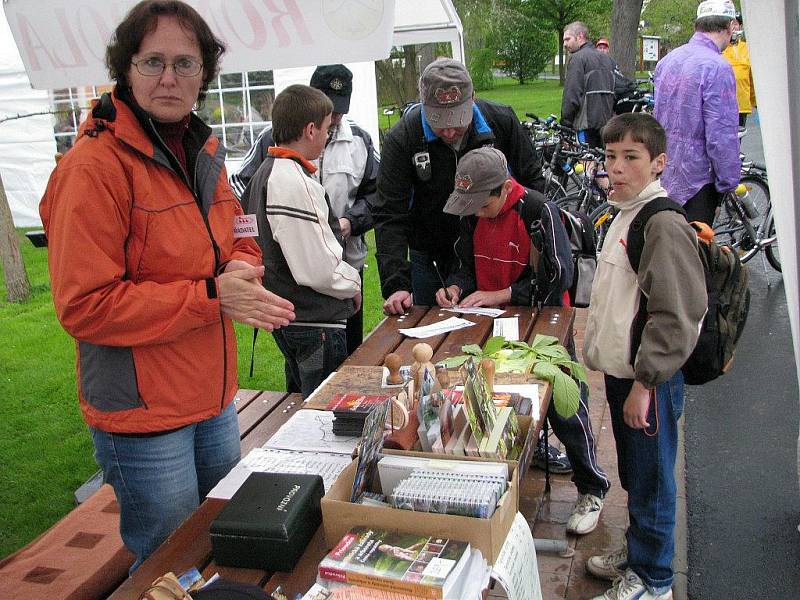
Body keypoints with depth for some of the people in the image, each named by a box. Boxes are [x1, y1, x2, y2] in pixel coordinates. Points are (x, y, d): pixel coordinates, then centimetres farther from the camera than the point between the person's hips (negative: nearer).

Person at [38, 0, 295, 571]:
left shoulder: (204, 153, 6)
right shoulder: (95, 166, -19)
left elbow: (238, 241, 17)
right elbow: (84, 306, -22)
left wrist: (241, 268, -8)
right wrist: (211, 296, -24)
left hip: (215, 399, 8)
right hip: (142, 414, -7)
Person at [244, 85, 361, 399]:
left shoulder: (266, 171, 10)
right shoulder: (295, 182, -23)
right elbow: (317, 270, -25)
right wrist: (353, 284, -7)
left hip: (286, 314, 10)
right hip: (315, 322, -10)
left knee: (301, 406, 23)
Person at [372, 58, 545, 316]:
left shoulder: (502, 122, -13)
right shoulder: (401, 139, -19)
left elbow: (532, 181, 2)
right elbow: (390, 217, -21)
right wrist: (396, 285, -30)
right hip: (429, 261, -1)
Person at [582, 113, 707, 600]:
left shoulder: (665, 224, -20)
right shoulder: (624, 216, 10)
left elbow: (677, 317, -24)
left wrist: (644, 383, -21)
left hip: (650, 379, -9)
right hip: (621, 371, 9)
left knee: (650, 480, 6)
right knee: (633, 474, 22)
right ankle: (637, 552, 40)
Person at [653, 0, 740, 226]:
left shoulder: (667, 60, 9)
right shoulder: (717, 67, -17)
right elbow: (721, 134, -19)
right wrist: (728, 182, -12)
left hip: (664, 174, 8)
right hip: (696, 178, -8)